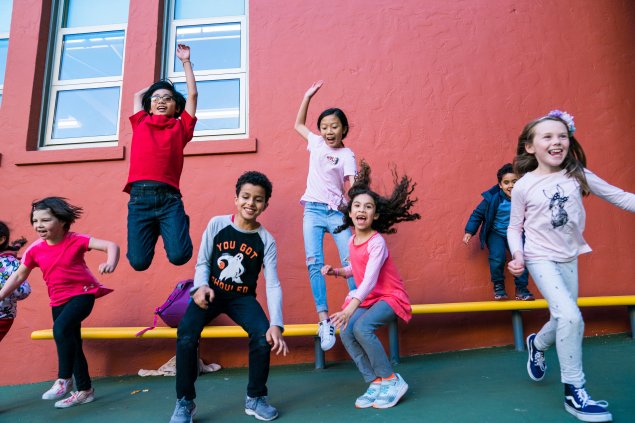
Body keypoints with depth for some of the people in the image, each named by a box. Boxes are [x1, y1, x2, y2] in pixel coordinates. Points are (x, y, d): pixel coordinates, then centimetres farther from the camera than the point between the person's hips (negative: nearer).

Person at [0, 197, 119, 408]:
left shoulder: (76, 240, -14)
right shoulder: (34, 250, -2)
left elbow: (111, 245, -22)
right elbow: (18, 276, 10)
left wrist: (110, 263, -41)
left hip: (82, 293, -6)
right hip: (59, 300, 6)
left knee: (61, 328, -29)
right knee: (71, 343, 12)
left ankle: (64, 379, -11)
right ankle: (85, 390, 25)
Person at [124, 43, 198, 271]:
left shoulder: (180, 127, 16)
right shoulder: (141, 124, 21)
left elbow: (192, 94, 19)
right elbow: (138, 95, 37)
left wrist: (185, 61, 26)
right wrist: (155, 87, 48)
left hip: (169, 197, -2)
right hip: (139, 196, 2)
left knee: (179, 256, -13)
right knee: (139, 262, -5)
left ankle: (182, 223, 19)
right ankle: (154, 230, 26)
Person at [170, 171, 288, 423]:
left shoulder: (267, 241, -9)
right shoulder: (216, 224, -9)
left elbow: (273, 285, -14)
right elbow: (202, 263, 0)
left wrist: (276, 324, -26)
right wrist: (201, 286, -22)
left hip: (242, 297, 1)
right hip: (211, 291, 0)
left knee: (264, 336, -23)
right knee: (186, 336, -25)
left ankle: (255, 398, 4)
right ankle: (185, 402, -1)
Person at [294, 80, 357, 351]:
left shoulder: (347, 155, 2)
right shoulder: (316, 143, 14)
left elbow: (353, 183, -12)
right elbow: (298, 124, 29)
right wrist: (308, 96, 21)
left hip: (337, 211, -2)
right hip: (313, 210, 3)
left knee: (350, 261, -12)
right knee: (314, 262, -10)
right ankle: (323, 319, -10)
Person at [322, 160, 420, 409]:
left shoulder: (377, 242, -22)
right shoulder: (352, 242, 2)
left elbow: (370, 279, -34)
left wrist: (350, 309, -45)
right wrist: (336, 271, 1)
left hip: (391, 296, -7)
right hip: (367, 298, 7)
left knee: (362, 328, -30)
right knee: (345, 332, -16)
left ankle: (391, 381, -11)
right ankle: (376, 383, -2)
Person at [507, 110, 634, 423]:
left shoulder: (579, 175, -4)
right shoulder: (523, 186, -11)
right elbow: (514, 227, -3)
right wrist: (518, 254, -19)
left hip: (569, 258, 4)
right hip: (540, 258, -4)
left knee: (563, 320, 13)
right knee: (571, 317, -18)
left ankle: (537, 344, 49)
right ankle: (574, 392, -1)